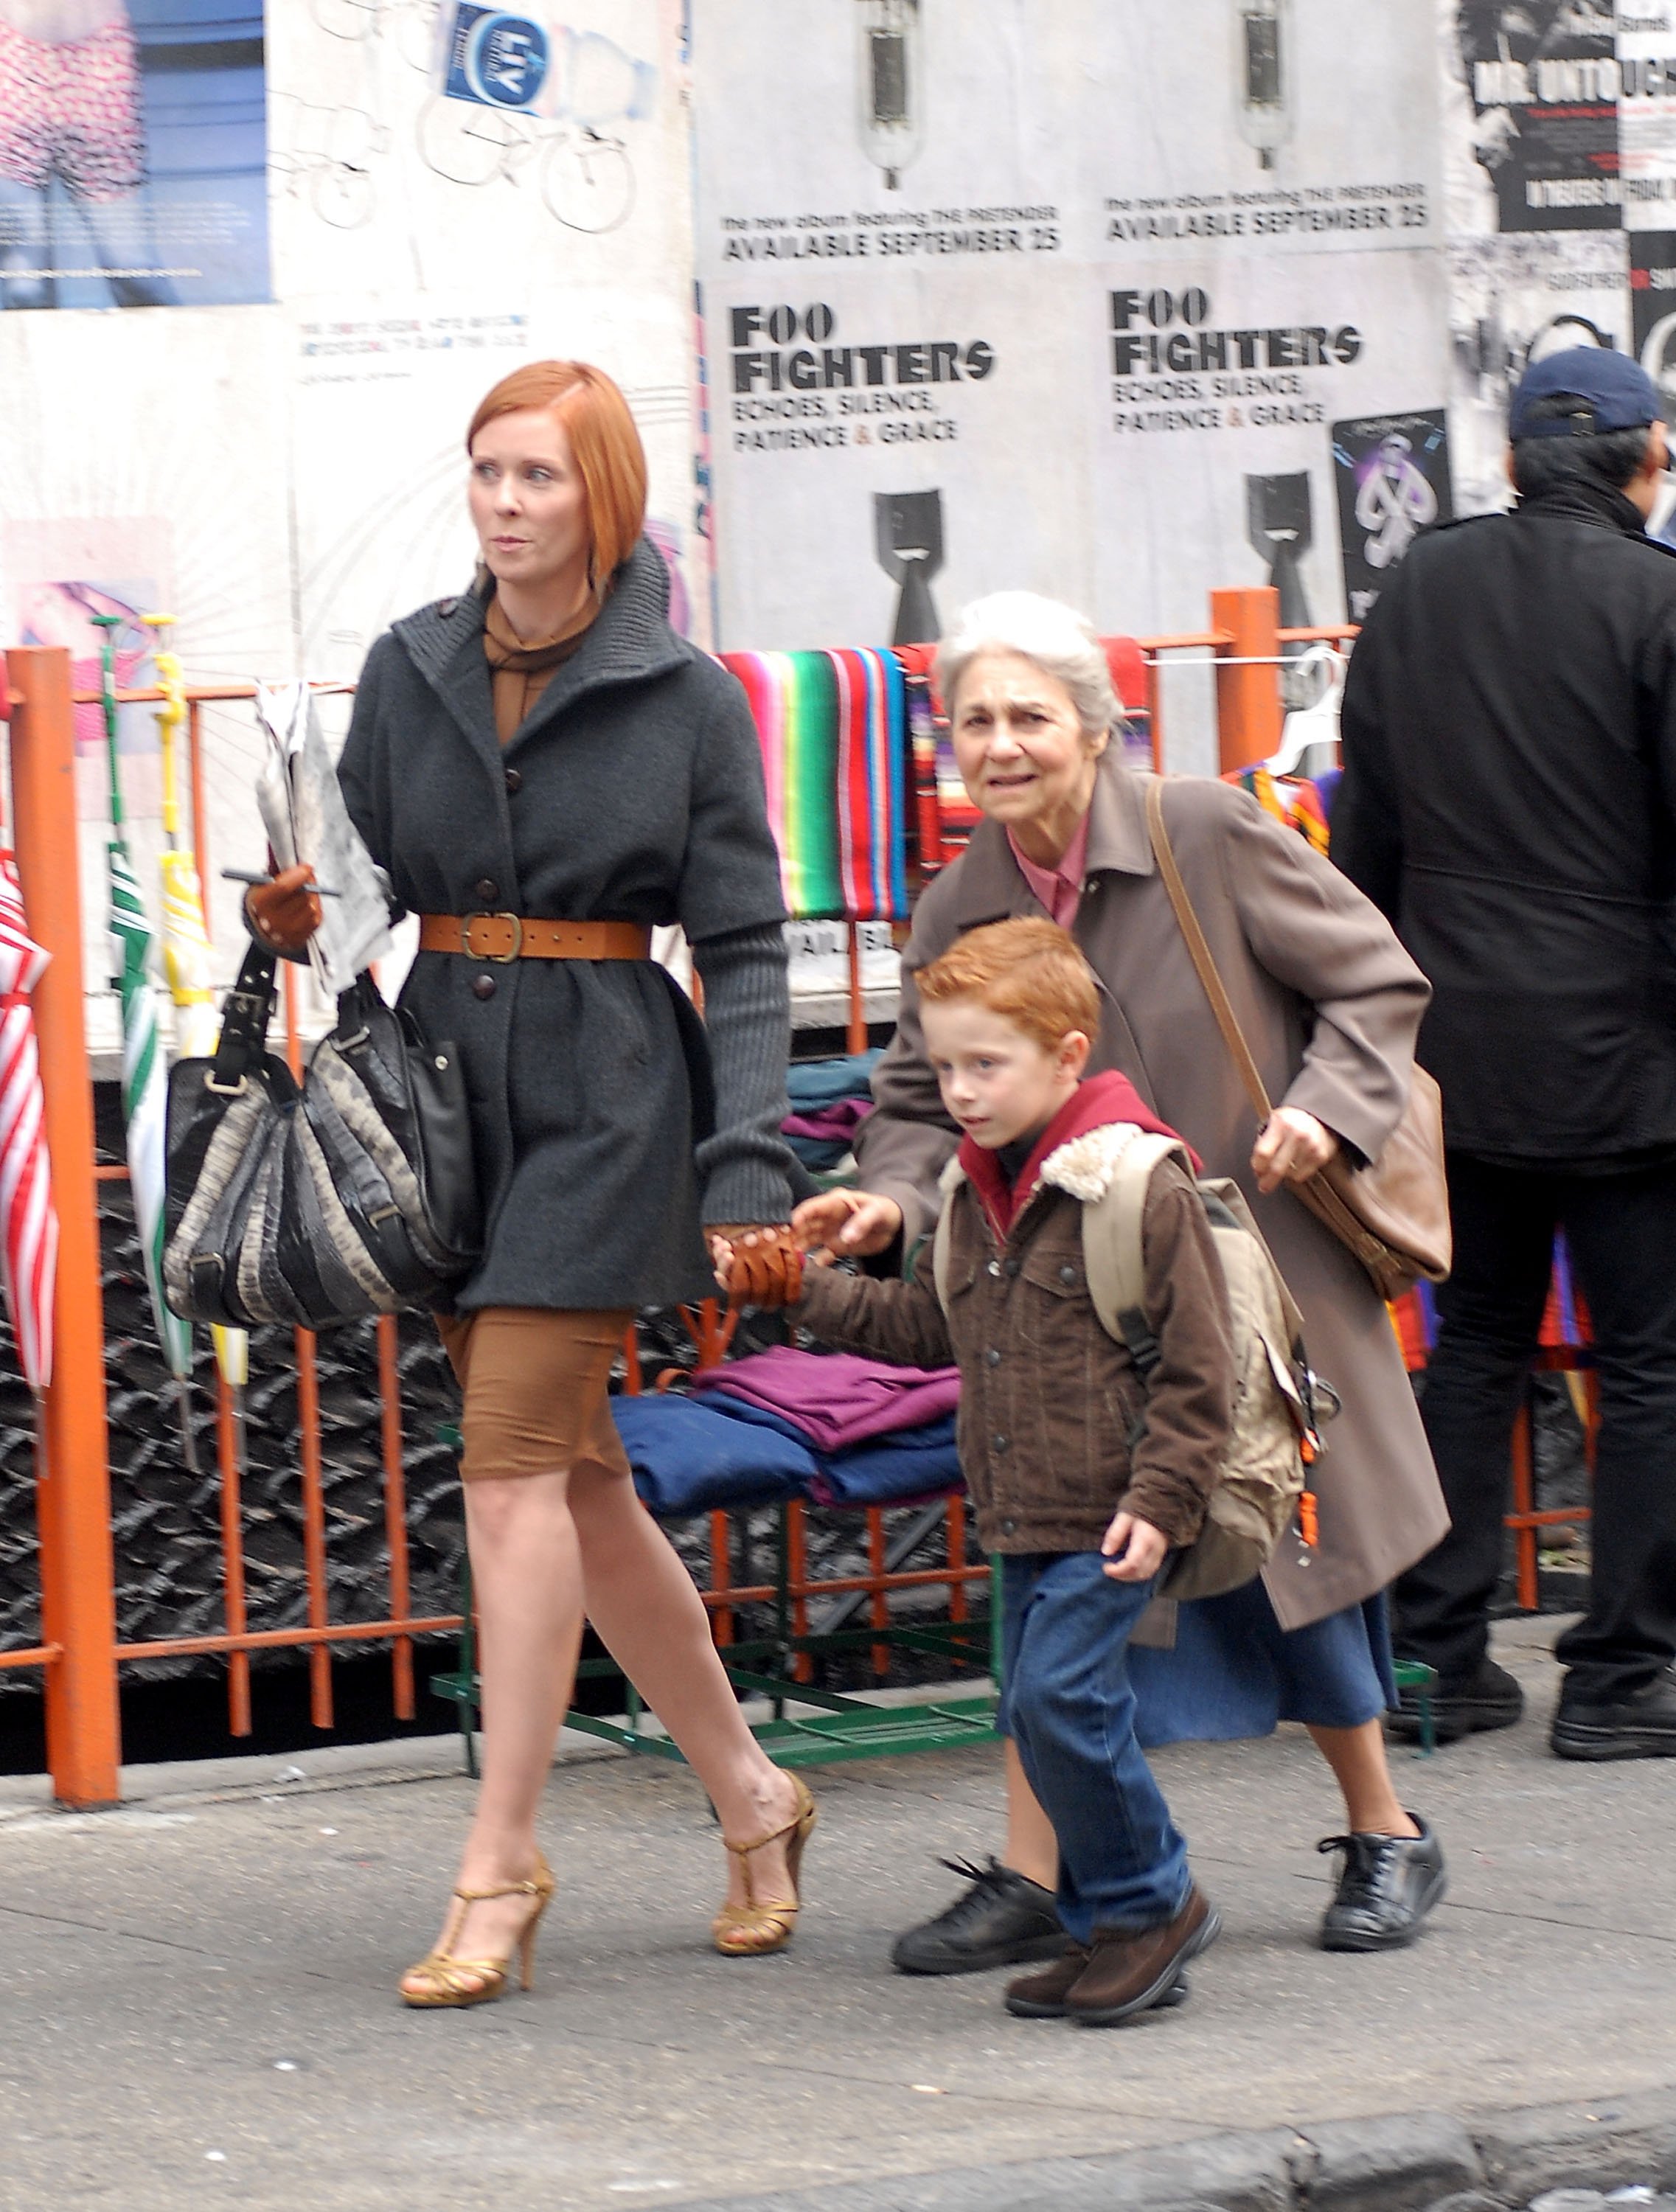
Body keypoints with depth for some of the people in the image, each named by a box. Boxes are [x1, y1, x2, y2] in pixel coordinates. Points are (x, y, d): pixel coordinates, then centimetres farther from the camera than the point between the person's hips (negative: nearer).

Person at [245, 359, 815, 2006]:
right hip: (445, 1082, 5)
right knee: (578, 1475, 9)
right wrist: (297, 922, -11)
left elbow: (743, 947, -3)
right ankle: (747, 1797, 25)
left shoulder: (685, 699, -2)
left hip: (606, 1099, -5)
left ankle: (500, 1866, -5)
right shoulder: (408, 672, 8)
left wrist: (748, 1155, -13)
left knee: (516, 1464, -11)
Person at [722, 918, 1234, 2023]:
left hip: (1108, 1521, -8)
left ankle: (1149, 1901, 0)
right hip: (1024, 1517, 8)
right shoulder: (975, 1195, 12)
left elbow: (1199, 1364, -13)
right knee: (1049, 1715, 8)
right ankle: (1112, 1933, 17)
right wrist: (801, 1288, 13)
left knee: (1062, 1694, -16)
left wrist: (1161, 1498, -18)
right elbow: (925, 1327, 23)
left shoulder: (1140, 1188, -13)